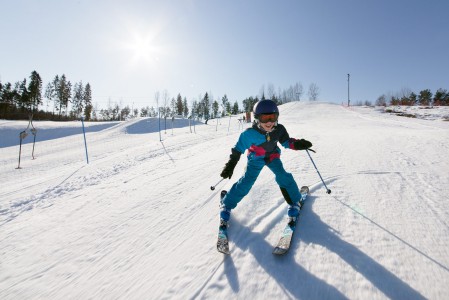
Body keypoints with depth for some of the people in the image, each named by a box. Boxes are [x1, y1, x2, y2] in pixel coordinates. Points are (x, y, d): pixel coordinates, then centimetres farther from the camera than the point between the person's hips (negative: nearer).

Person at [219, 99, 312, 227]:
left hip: (272, 156, 3)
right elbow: (238, 149, -20)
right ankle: (226, 204, 9)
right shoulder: (250, 134, -33)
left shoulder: (279, 129, -24)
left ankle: (294, 201, 12)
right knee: (246, 182, -9)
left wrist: (297, 144, -28)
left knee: (283, 177, -14)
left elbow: (286, 142, -7)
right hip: (256, 159, -3)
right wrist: (230, 165, -19)